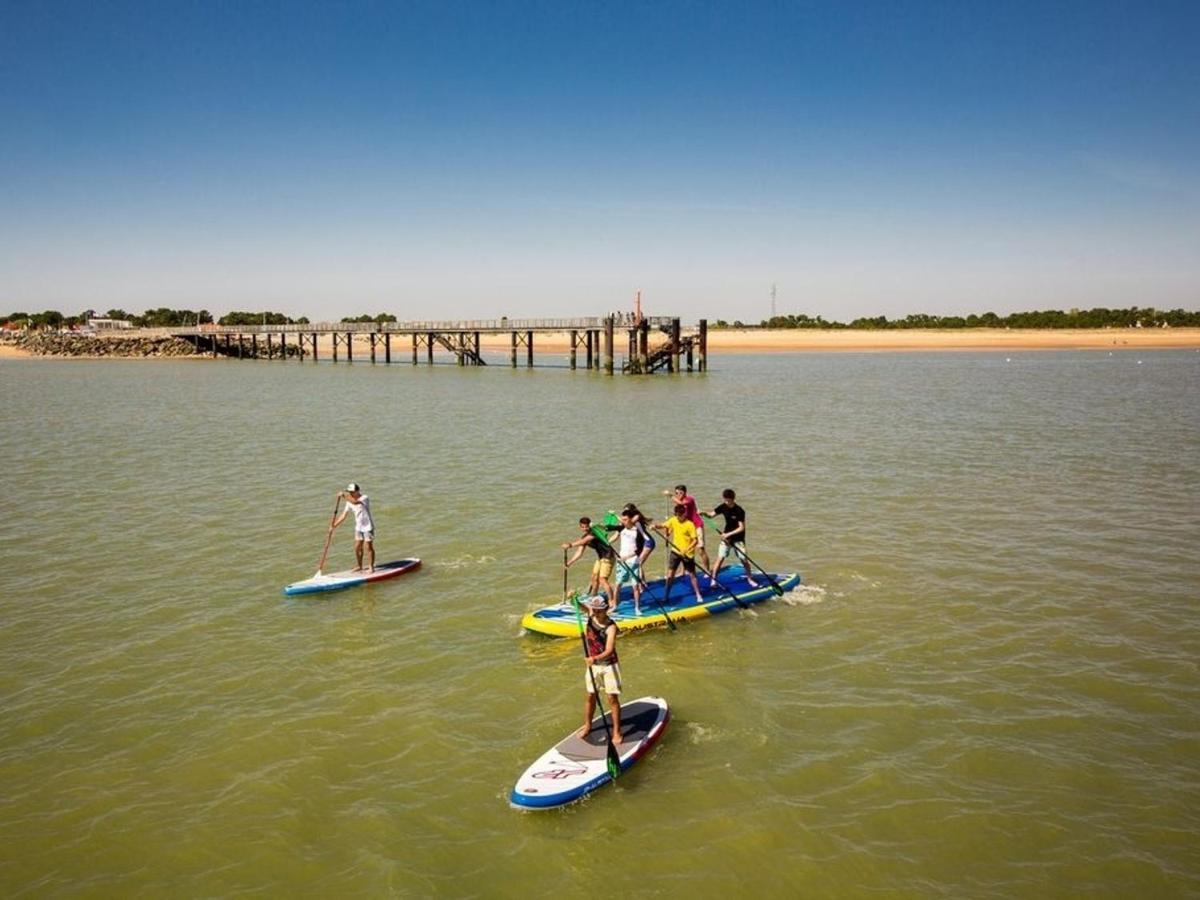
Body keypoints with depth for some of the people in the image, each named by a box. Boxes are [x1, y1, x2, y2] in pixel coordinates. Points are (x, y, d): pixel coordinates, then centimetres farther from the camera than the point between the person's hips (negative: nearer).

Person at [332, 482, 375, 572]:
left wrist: (344, 495, -37)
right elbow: (343, 515, 3)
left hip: (368, 527, -7)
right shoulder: (350, 502, 1)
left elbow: (355, 502, -40)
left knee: (368, 547, -4)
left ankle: (371, 567, 6)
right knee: (357, 548, 10)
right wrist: (334, 525, -3)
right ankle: (359, 566, 25)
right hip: (359, 528, 7)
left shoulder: (365, 498, -19)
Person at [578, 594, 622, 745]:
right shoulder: (591, 614, -8)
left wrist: (596, 658, -50)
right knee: (590, 696, 13)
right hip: (593, 664, 5)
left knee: (612, 698, -1)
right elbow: (579, 604, 0)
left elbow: (609, 651, -33)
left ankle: (616, 731, 8)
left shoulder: (611, 627, -24)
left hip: (609, 665, -5)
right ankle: (587, 726, 29)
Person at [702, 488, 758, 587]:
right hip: (726, 536, 3)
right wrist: (704, 513, -31)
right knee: (720, 558, -4)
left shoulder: (739, 511, -20)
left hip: (738, 539, -3)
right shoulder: (723, 507, -7)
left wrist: (728, 534, -24)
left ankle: (750, 578, 25)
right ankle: (713, 579, 3)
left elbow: (742, 528, -20)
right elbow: (711, 515, -9)